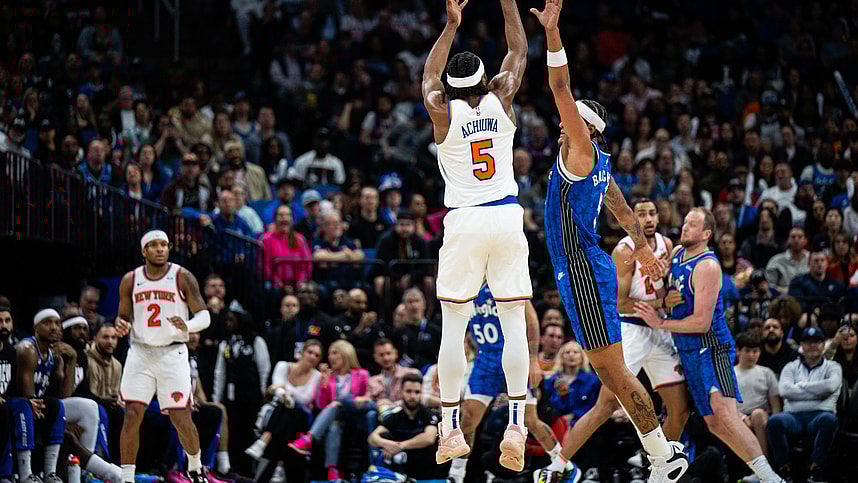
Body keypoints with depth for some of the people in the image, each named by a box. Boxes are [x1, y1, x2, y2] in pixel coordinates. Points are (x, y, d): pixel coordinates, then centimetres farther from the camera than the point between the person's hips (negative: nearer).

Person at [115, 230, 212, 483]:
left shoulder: (182, 278, -2)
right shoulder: (130, 280, 6)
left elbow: (204, 315, -2)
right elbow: (124, 316, 15)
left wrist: (187, 326, -24)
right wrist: (121, 326, -9)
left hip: (172, 354, -2)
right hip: (140, 354, 2)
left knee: (181, 420, -2)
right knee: (132, 416, -9)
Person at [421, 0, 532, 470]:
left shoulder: (442, 111, -1)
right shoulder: (501, 100, 1)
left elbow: (429, 76, 21)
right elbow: (518, 52, 17)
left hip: (463, 221, -1)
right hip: (506, 218, 1)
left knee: (453, 326, 4)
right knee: (514, 325, 1)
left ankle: (451, 430, 2)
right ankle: (516, 425, -10)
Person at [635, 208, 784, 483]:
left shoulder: (707, 267, -17)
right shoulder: (676, 253, 10)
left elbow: (701, 322, -21)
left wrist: (660, 323, -14)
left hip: (712, 348, -10)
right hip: (688, 352, 10)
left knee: (724, 416, -26)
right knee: (714, 423, 6)